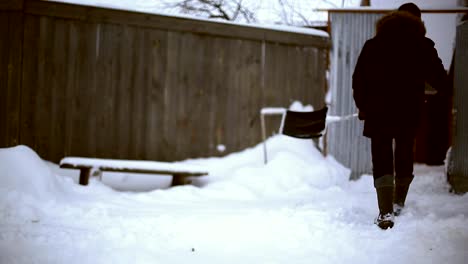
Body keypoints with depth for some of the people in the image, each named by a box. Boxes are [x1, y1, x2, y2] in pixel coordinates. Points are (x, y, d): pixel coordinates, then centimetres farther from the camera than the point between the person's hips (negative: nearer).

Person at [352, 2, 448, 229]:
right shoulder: (423, 46, 0)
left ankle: (386, 212, -15)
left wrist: (362, 106, 14)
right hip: (409, 113, 1)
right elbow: (439, 79, 4)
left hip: (378, 112, 0)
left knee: (382, 160, -1)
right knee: (404, 157, 20)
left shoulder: (373, 45, 4)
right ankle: (399, 202, 32)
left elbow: (358, 80, 3)